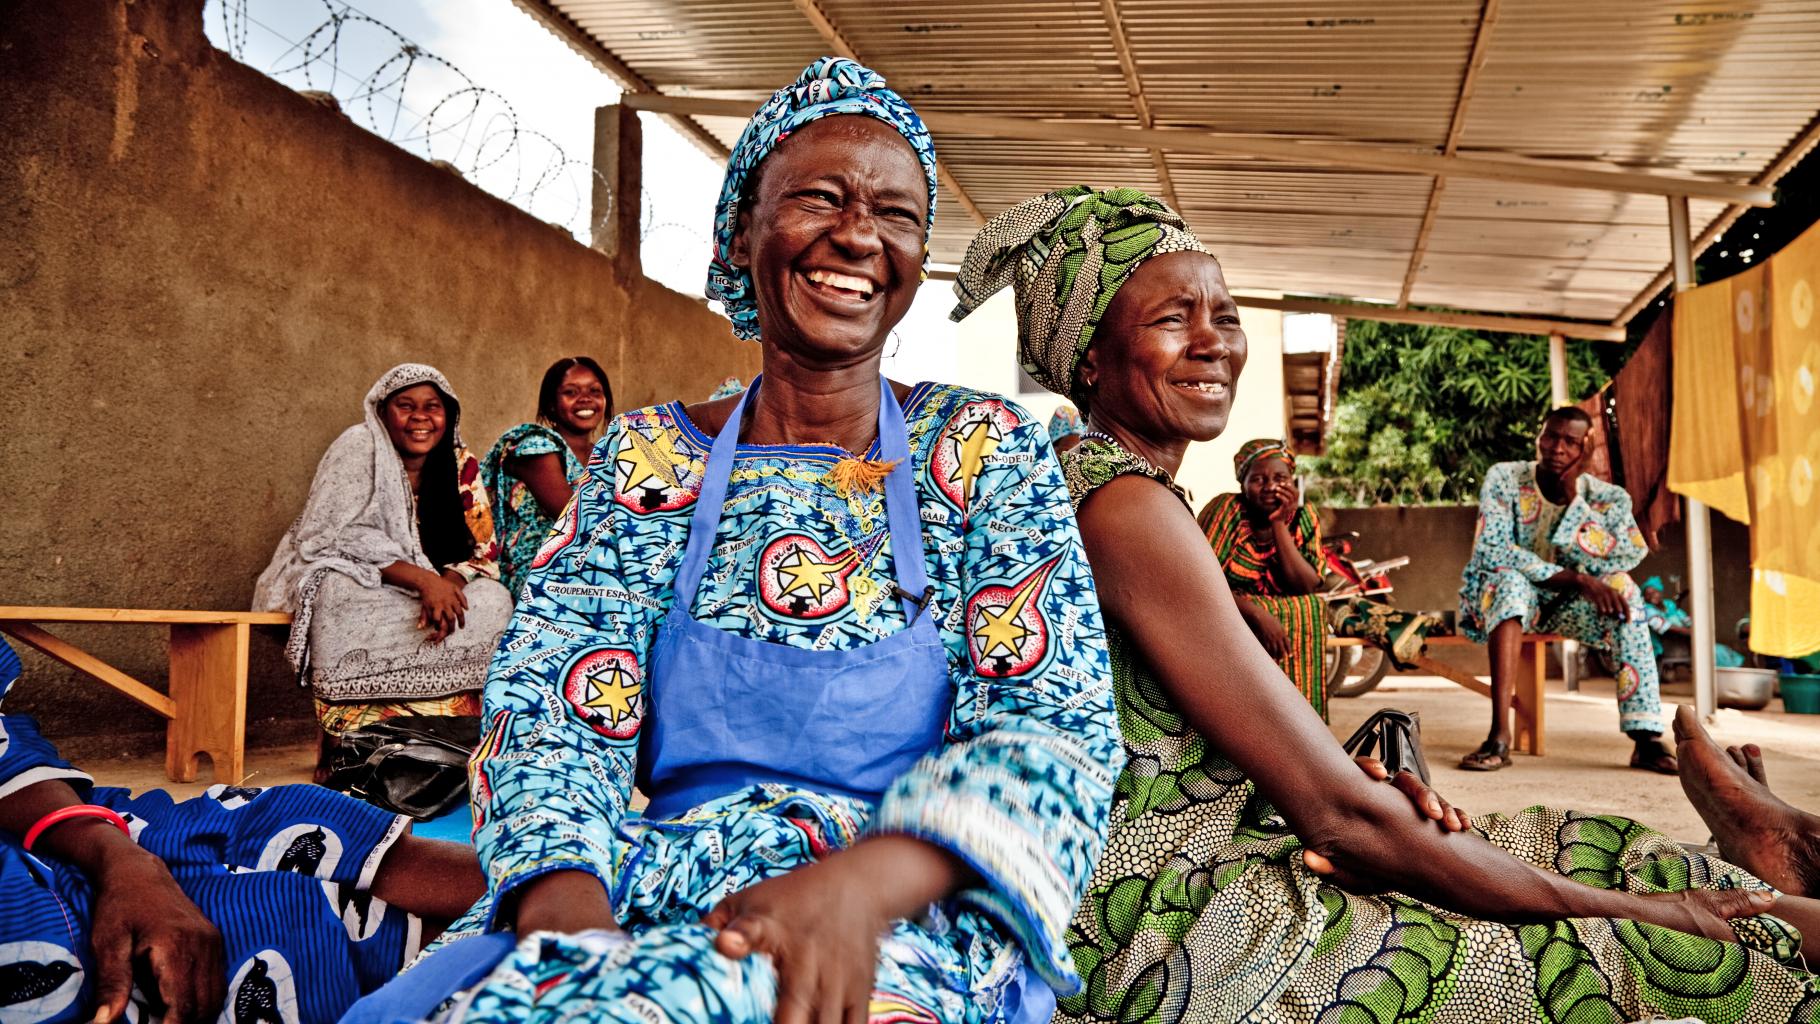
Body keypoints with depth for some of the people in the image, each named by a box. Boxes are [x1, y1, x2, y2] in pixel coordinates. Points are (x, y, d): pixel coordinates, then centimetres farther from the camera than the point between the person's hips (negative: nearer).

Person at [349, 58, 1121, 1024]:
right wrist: (564, 891, -21)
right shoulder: (649, 458, 8)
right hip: (641, 898, 3)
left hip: (912, 912, -2)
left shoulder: (985, 452, 4)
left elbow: (1056, 727, -5)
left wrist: (862, 885, -24)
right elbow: (551, 707, 2)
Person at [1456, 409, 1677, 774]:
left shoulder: (1607, 497, -6)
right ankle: (1499, 736, -45)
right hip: (1502, 599, -2)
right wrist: (1578, 580, -31)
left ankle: (1646, 737, -31)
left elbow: (1629, 558, -22)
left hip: (1566, 606, 2)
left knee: (1622, 588, -26)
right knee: (1511, 580, -36)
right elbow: (1491, 551, -24)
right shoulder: (1503, 479, -12)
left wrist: (1574, 498, -26)